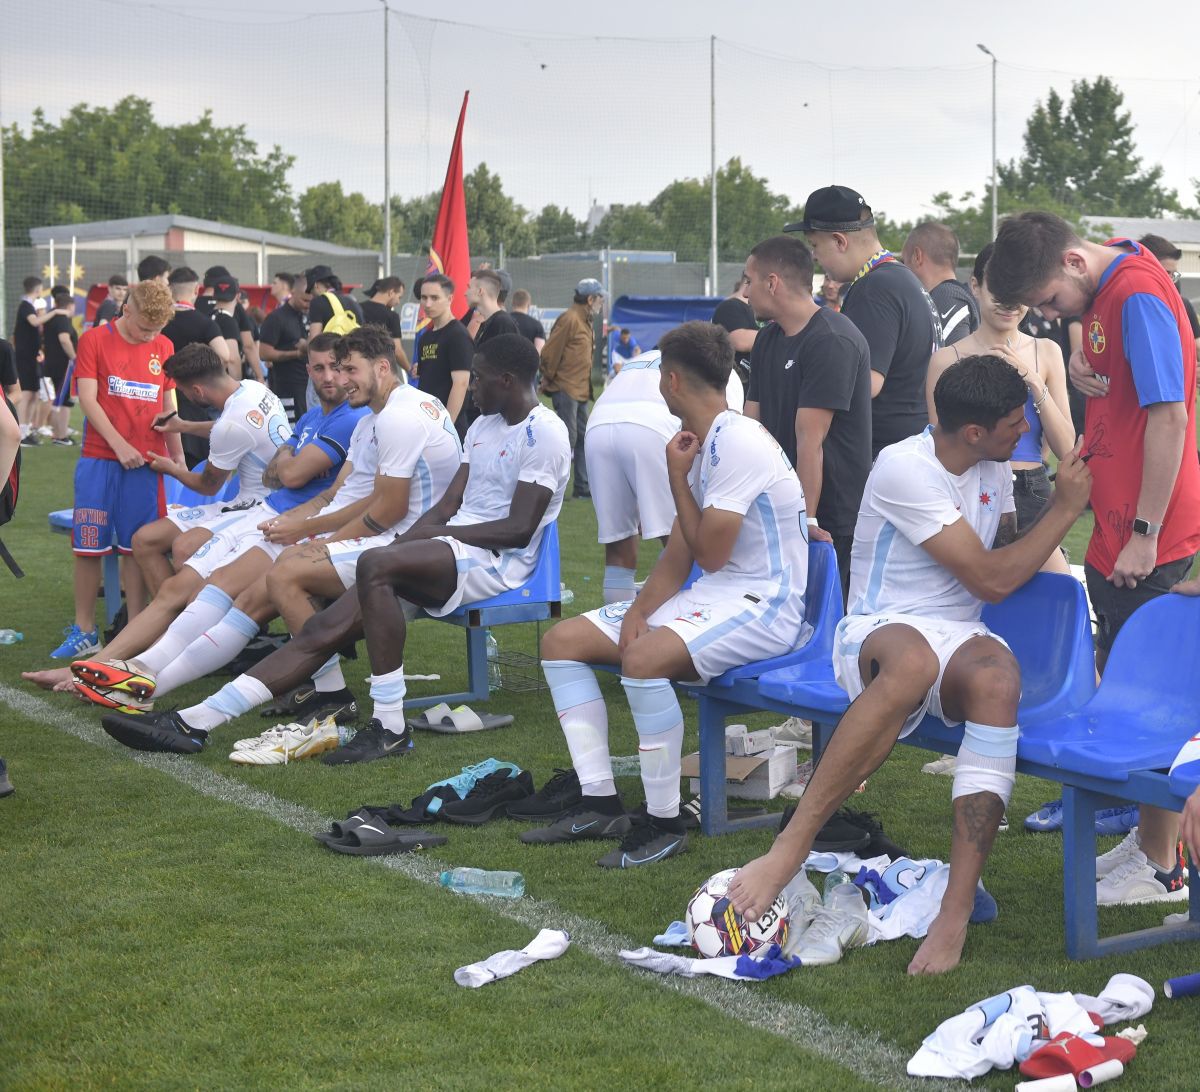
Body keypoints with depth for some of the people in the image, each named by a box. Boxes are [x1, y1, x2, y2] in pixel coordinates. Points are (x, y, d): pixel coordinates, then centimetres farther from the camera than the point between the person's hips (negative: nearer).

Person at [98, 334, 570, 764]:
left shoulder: (544, 434, -9)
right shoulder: (484, 426, 21)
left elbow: (519, 529, -16)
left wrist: (437, 532, -11)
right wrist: (406, 540, 0)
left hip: (495, 561, -8)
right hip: (452, 551, 8)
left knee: (375, 565, -35)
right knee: (323, 628, -5)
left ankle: (390, 727, -30)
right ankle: (194, 722, -8)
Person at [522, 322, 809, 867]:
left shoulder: (738, 442, -18)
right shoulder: (703, 443, 13)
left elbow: (709, 554, -18)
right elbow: (678, 555, 12)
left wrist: (678, 478, -8)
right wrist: (639, 610, -5)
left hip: (762, 604, -10)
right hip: (711, 595, 10)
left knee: (644, 658, -37)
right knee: (562, 640, 3)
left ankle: (664, 823, -23)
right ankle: (598, 803, 0)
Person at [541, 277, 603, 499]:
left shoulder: (586, 322, 17)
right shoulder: (570, 319, -14)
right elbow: (549, 353, -16)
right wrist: (549, 378, -6)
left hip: (581, 390, 10)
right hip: (566, 389, -10)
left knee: (583, 437, 11)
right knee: (567, 437, -10)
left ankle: (583, 487, 17)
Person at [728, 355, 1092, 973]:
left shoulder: (993, 468, 14)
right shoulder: (906, 468, -12)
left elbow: (1007, 554, 31)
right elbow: (990, 580, -11)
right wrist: (1065, 508, -4)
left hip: (960, 639, 6)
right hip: (879, 633, -5)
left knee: (997, 675, -35)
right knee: (913, 662, -44)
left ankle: (957, 911, -40)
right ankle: (791, 846, -39)